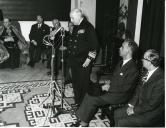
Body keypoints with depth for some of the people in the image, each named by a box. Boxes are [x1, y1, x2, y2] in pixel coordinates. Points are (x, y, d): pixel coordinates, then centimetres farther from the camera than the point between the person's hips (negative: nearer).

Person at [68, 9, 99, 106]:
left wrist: (89, 59, -18)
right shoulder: (75, 27, 13)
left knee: (83, 84, 0)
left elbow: (95, 45, -16)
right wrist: (67, 47, 11)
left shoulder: (88, 27, -13)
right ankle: (77, 102, 32)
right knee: (75, 83, 16)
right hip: (74, 61, 8)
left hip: (84, 62, -8)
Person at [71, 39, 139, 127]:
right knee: (90, 94, -4)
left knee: (92, 100, -18)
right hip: (111, 89, 9)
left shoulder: (133, 69, -19)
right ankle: (83, 120, -1)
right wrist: (108, 85, 0)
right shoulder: (121, 63, 11)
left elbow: (125, 88, -20)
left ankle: (84, 123, -1)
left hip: (119, 96, -9)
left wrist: (108, 88, -14)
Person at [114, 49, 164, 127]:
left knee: (122, 123, -15)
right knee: (117, 113, 6)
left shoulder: (160, 79, -26)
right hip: (140, 106, 8)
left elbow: (152, 104, -24)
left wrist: (134, 110, -16)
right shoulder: (147, 72, 1)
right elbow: (139, 89, 11)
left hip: (150, 114, -8)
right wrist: (131, 104, -1)